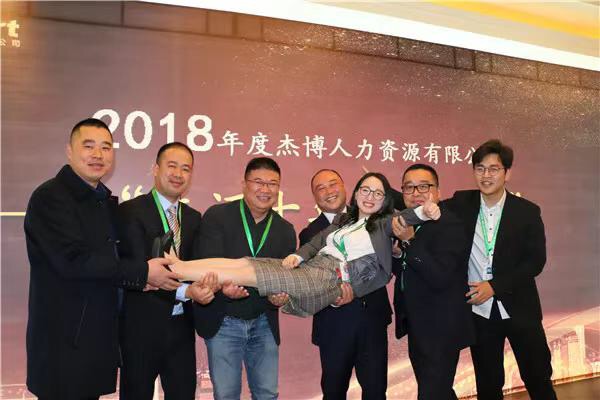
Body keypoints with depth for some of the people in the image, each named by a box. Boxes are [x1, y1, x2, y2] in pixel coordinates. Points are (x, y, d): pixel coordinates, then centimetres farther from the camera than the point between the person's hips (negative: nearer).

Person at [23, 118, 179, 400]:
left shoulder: (108, 201, 10)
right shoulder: (49, 197, -13)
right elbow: (73, 260, -23)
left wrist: (137, 277, -1)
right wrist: (142, 272, -19)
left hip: (100, 336, 7)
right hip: (64, 340, -7)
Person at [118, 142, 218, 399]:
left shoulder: (194, 218, 8)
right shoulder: (130, 211, -12)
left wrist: (206, 282, -18)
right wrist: (184, 291, -29)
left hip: (182, 325, 5)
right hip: (142, 325, -5)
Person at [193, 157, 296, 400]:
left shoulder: (286, 230, 3)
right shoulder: (217, 216, -8)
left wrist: (282, 295, -17)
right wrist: (223, 285, -38)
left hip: (264, 323, 3)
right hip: (222, 323, -3)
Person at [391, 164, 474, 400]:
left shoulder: (449, 224, -19)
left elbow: (440, 278, -28)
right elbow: (401, 269, 14)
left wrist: (410, 241, -32)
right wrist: (395, 254, -7)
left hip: (441, 330, -8)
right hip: (418, 327, 8)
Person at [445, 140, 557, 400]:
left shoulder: (527, 211, -6)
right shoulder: (461, 204, -2)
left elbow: (535, 261, -9)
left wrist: (495, 287, -17)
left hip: (519, 309, -1)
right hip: (479, 311, 1)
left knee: (537, 378, 13)